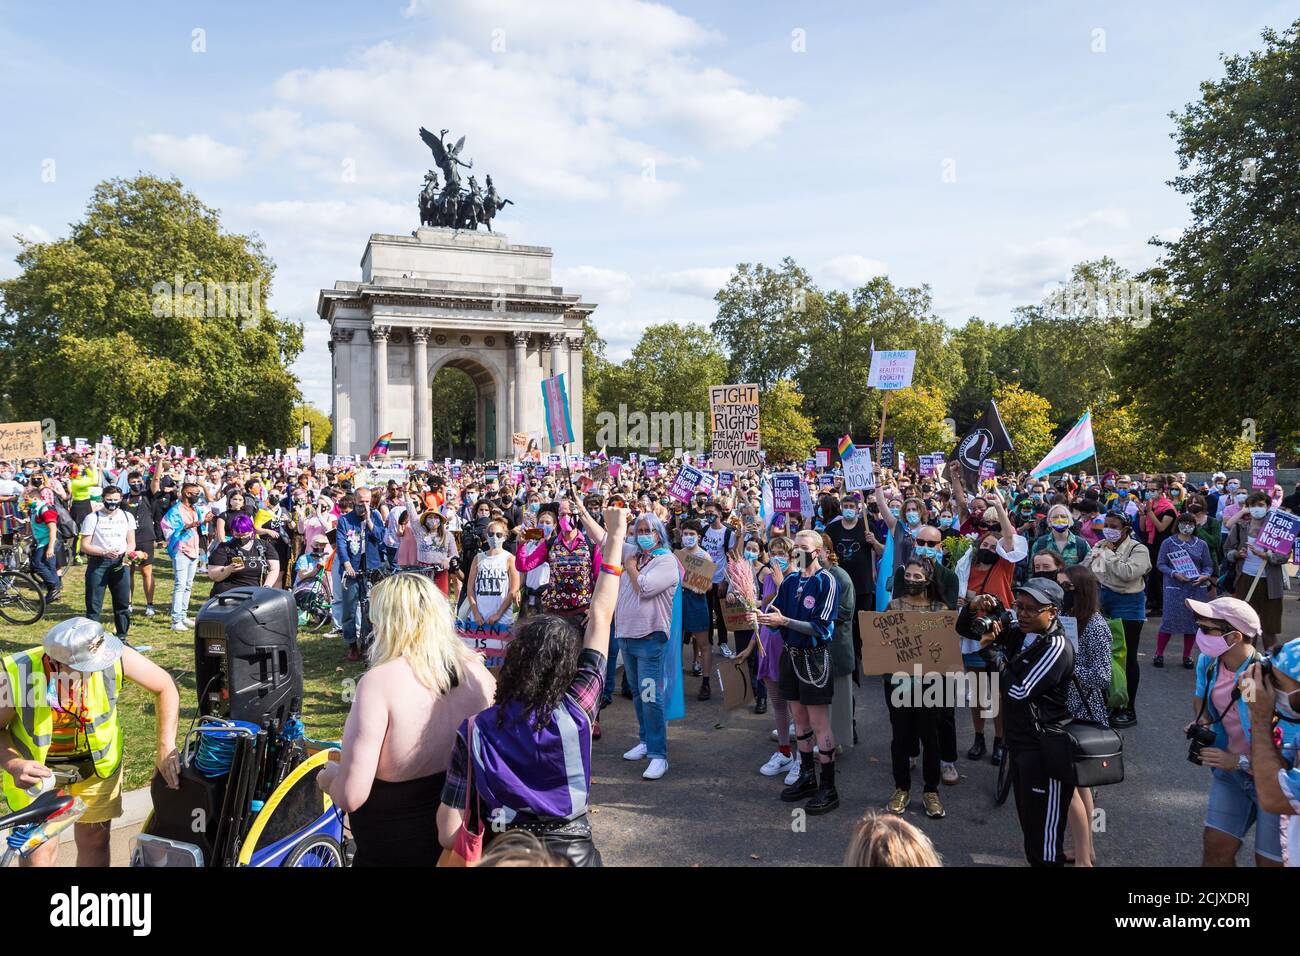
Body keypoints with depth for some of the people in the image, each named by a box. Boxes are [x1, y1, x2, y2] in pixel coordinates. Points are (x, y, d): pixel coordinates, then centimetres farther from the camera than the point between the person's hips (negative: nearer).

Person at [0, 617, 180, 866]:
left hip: (98, 764, 1)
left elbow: (165, 686, -15)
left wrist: (165, 748, -17)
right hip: (38, 769, -1)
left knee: (95, 843, 14)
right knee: (39, 851, 2)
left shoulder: (114, 658, -29)